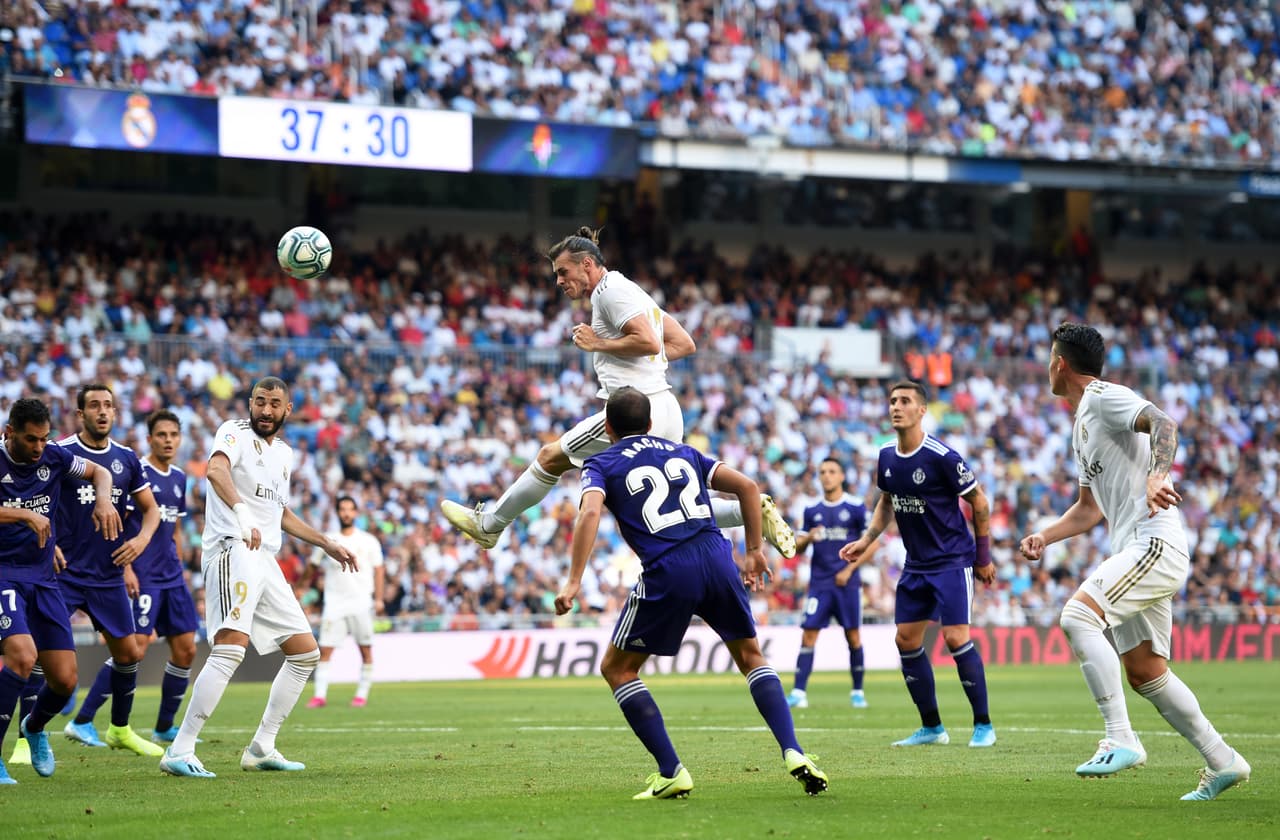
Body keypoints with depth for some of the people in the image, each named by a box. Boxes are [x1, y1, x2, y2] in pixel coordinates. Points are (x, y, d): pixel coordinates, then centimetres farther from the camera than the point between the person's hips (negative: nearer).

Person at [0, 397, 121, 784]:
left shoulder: (53, 458, 2)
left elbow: (98, 472, 17)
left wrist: (103, 499, -4)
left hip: (43, 578, 5)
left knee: (65, 680, 1)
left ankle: (34, 726, 35)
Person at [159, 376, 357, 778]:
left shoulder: (283, 452, 21)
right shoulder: (235, 433, -4)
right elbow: (216, 469, -27)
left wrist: (328, 544, 36)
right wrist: (242, 515, -43)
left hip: (265, 561, 9)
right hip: (233, 550, -9)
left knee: (305, 653, 11)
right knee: (231, 647, -25)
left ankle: (261, 748, 16)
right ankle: (179, 752, -28)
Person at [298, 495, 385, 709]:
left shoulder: (368, 541, 6)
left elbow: (378, 569, 5)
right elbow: (312, 567, 16)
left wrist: (378, 598, -4)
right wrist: (300, 589, 13)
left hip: (362, 602, 0)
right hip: (334, 603, 0)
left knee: (365, 649, 0)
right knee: (325, 649, -8)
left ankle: (362, 694, 8)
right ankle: (320, 695, -7)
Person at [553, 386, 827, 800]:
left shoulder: (601, 464, 11)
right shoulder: (683, 452, 24)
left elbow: (590, 512, -10)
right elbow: (746, 486, 18)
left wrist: (573, 581, -15)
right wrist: (754, 552, 23)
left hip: (666, 574, -4)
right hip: (717, 561, 4)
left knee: (617, 668, 14)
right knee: (751, 657, 23)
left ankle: (671, 772, 5)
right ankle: (793, 753, 4)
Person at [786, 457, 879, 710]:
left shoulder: (856, 508, -1)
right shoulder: (812, 511, 10)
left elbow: (872, 545, 0)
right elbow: (798, 547, 15)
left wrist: (849, 569, -8)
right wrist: (807, 538, -8)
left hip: (846, 583, -2)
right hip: (819, 582, 2)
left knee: (853, 636, 0)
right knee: (808, 634, -7)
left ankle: (858, 691, 13)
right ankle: (799, 693, -9)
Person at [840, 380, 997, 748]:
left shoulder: (942, 456, -18)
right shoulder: (886, 456, 2)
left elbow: (978, 501, -8)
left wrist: (983, 557, -5)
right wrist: (866, 540, 9)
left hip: (953, 560, -7)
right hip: (916, 563, 7)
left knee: (956, 637, -15)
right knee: (906, 639, 3)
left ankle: (983, 725, -2)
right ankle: (932, 727, 14)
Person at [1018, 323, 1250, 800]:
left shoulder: (1105, 397, -6)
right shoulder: (1082, 424, 23)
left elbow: (1163, 424, -25)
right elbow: (1091, 508, 31)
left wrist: (1156, 477, -42)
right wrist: (1044, 537, 17)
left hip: (1156, 542, -10)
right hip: (1137, 551, 10)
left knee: (1077, 615, -25)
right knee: (1145, 674, 9)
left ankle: (1121, 739, -26)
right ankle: (1222, 762, 17)